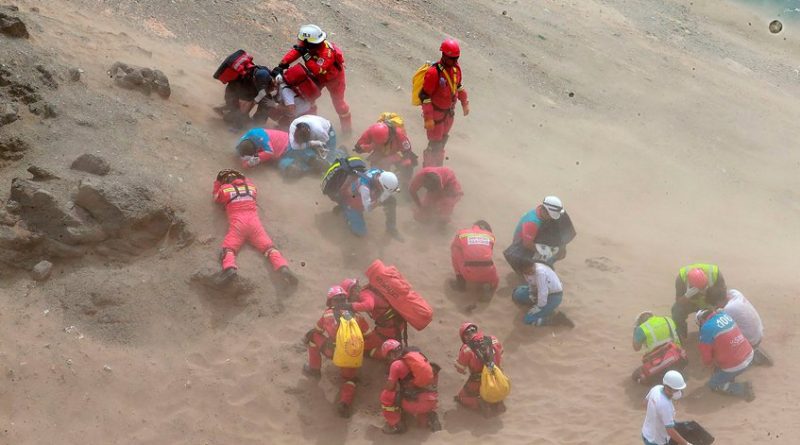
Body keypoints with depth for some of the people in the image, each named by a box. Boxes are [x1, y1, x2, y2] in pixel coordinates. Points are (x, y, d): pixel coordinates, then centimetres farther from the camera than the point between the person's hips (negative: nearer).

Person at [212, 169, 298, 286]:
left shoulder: (224, 189, 14)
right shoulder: (250, 186, 22)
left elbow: (216, 198, 35)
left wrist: (217, 183, 42)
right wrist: (244, 180, 52)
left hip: (237, 223, -2)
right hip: (254, 221, 3)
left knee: (228, 248, -9)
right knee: (268, 245, -7)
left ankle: (229, 268, -42)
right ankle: (283, 267, -33)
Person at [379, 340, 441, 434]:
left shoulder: (397, 364, -8)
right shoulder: (418, 354, 11)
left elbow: (390, 387, -9)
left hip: (417, 403, -7)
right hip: (433, 400, 7)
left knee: (386, 395, 7)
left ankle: (395, 425, 13)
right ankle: (429, 418, 12)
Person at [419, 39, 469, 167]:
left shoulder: (455, 68, -5)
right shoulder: (434, 72, -28)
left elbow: (459, 86, 14)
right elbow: (424, 96, -25)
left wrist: (465, 103, 19)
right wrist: (428, 118, -25)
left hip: (449, 112, 7)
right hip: (436, 113, -7)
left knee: (443, 140, 21)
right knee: (435, 144, 0)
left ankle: (438, 166, 39)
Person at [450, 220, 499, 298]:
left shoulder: (461, 233, 19)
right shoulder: (490, 235, 21)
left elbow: (453, 247, 37)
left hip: (469, 275, -2)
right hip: (488, 275, 2)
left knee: (455, 249, 22)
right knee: (494, 281, 39)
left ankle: (461, 281, 21)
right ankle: (487, 286, 5)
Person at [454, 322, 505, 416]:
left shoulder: (466, 349, -21)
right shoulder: (494, 340, -9)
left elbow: (460, 369, -8)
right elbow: (500, 357, 7)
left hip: (477, 384, -5)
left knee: (461, 397, 20)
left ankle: (480, 403, -3)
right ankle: (496, 402, 12)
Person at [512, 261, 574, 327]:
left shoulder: (540, 272, -35)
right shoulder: (529, 269, -11)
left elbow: (543, 293, -29)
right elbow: (531, 283, 9)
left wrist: (539, 307, -16)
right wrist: (532, 294, -5)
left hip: (554, 297, -8)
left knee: (528, 320, -13)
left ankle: (557, 318, -6)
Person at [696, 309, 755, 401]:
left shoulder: (707, 328, -17)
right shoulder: (724, 314, 4)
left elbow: (705, 351, -5)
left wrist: (709, 363, 17)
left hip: (734, 366, -7)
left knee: (713, 385, 14)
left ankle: (743, 389, 2)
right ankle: (729, 377, 22)